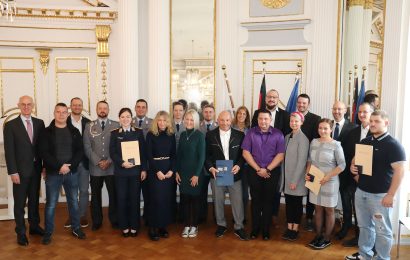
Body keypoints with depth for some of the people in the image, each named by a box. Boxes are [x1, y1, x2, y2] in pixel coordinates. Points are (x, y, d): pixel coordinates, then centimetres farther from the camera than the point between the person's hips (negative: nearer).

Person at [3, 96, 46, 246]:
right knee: (19, 203, 6)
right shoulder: (11, 125, -5)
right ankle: (21, 232, 17)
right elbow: (9, 150, -8)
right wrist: (13, 172, -13)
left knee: (34, 200, 16)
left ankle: (34, 226, 30)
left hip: (36, 169, 3)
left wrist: (45, 165, 2)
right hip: (21, 170, -3)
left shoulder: (39, 123, 4)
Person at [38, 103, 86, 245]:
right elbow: (44, 153, -9)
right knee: (51, 204, 5)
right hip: (53, 173, -2)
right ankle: (48, 232, 18)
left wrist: (70, 165, -13)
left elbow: (80, 151, 0)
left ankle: (76, 228, 27)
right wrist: (59, 166, -17)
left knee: (74, 202, 12)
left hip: (72, 173, 2)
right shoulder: (47, 132, -1)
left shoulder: (74, 131, 5)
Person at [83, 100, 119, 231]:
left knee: (113, 194, 5)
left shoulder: (116, 125, 3)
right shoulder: (89, 126, 5)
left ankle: (114, 220, 20)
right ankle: (97, 221, 22)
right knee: (96, 195, 9)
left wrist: (109, 161, -10)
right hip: (95, 167, 1)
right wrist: (98, 162, -10)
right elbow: (87, 147, -1)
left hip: (112, 167, 0)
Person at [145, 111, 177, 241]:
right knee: (156, 199, -5)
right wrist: (157, 171, -14)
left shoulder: (171, 135, 7)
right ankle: (153, 228, 6)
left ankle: (163, 226, 16)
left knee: (168, 199, 4)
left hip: (169, 170, 4)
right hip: (155, 170, -3)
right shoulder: (151, 134, -3)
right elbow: (149, 155, -7)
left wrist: (171, 170, -8)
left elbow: (174, 154, 5)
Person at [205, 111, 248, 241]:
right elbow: (206, 154, 2)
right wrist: (210, 168, -12)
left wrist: (238, 165, -13)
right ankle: (221, 225, 29)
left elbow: (243, 154, 3)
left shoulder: (239, 135, 1)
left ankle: (239, 227, 18)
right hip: (216, 173, 1)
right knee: (218, 201, 12)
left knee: (237, 201, 2)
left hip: (234, 174, 0)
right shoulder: (210, 135, 1)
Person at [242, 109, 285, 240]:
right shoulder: (251, 133, -2)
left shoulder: (278, 134, -5)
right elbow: (246, 153, -4)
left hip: (272, 172, -1)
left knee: (268, 201, 8)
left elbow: (280, 155, -7)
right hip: (254, 172, 1)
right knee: (256, 200, 9)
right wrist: (258, 169, -9)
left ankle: (266, 229, 20)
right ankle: (255, 228, 21)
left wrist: (267, 169, -13)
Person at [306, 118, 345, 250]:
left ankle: (327, 238, 21)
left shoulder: (336, 145, -10)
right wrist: (307, 173, -2)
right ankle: (318, 235, 26)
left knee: (329, 210, 9)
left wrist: (327, 177, -18)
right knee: (318, 209, 13)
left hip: (330, 182, -4)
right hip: (315, 181, 4)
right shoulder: (314, 142, 3)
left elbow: (342, 165, -12)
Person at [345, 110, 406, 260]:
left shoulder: (393, 145, -12)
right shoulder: (364, 142, 8)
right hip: (361, 192, 6)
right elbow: (355, 159, 21)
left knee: (382, 230, 6)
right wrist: (353, 167, -2)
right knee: (364, 226, 18)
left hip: (380, 195, -6)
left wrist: (390, 195, -20)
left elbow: (399, 171, -17)